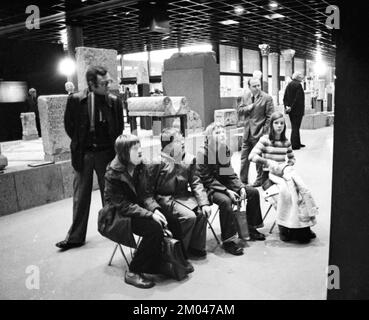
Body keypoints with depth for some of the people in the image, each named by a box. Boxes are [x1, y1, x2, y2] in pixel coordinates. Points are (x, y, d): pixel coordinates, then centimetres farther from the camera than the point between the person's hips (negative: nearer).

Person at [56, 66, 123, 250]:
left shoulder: (114, 101, -5)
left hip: (106, 153, 0)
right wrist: (79, 143, 6)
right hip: (83, 154, 0)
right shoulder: (76, 100, -7)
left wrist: (111, 146, 3)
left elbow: (119, 128, 6)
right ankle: (75, 236, 18)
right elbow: (69, 125, 6)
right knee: (80, 197, 7)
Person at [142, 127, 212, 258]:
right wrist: (155, 209, -28)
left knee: (202, 213, -16)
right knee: (189, 217, -24)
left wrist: (204, 203, -11)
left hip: (183, 196, 6)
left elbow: (196, 184, 2)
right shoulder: (157, 164, -15)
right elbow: (147, 193, -13)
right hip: (165, 199, -6)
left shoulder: (189, 159, 2)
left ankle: (196, 247, 3)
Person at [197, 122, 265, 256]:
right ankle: (229, 241, -25)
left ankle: (252, 229, 16)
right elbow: (208, 179, -17)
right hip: (210, 188, -8)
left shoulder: (225, 150, 5)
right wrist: (227, 191, -24)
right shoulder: (203, 153, -16)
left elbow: (230, 174, 10)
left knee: (253, 192, 2)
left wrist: (241, 187, -6)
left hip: (225, 184, 8)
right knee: (225, 200, -36)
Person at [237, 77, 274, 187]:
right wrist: (247, 108, -8)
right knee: (244, 157, 11)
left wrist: (264, 131, -13)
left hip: (259, 134, -5)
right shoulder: (245, 97, 8)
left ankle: (260, 180, 20)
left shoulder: (267, 98, -8)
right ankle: (243, 180, 23)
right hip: (247, 133, 5)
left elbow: (269, 117, -8)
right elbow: (240, 111, 12)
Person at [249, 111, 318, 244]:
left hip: (284, 172, 5)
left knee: (302, 189, -25)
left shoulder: (286, 142, 15)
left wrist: (287, 166, 6)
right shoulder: (265, 140, 0)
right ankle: (284, 228, -22)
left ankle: (304, 227, -19)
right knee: (285, 189, -34)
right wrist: (269, 162, -15)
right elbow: (252, 156, -10)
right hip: (270, 175, -4)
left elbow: (292, 158, 28)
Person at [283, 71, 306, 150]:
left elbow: (285, 97, 7)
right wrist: (292, 107, -13)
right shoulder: (298, 85, -13)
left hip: (291, 110, 8)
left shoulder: (289, 85, 11)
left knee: (295, 127, 15)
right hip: (297, 110, -8)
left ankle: (297, 143, 23)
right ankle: (294, 145, -1)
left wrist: (286, 106, 1)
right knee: (295, 127, -3)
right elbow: (298, 98, -18)